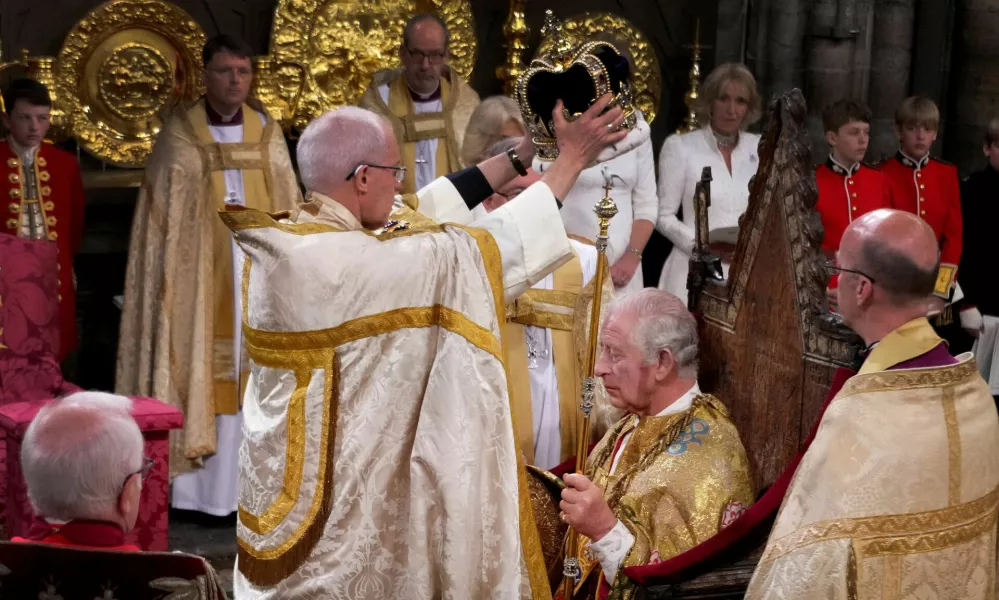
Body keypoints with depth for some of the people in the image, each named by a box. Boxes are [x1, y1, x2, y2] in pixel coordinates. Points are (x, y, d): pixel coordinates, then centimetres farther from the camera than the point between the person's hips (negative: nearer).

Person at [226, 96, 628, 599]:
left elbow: (424, 213, 8)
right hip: (335, 493, -9)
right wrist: (571, 160, -6)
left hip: (293, 479, 9)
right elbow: (484, 245, -16)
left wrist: (522, 155, 10)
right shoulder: (345, 261, -25)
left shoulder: (286, 239, 1)